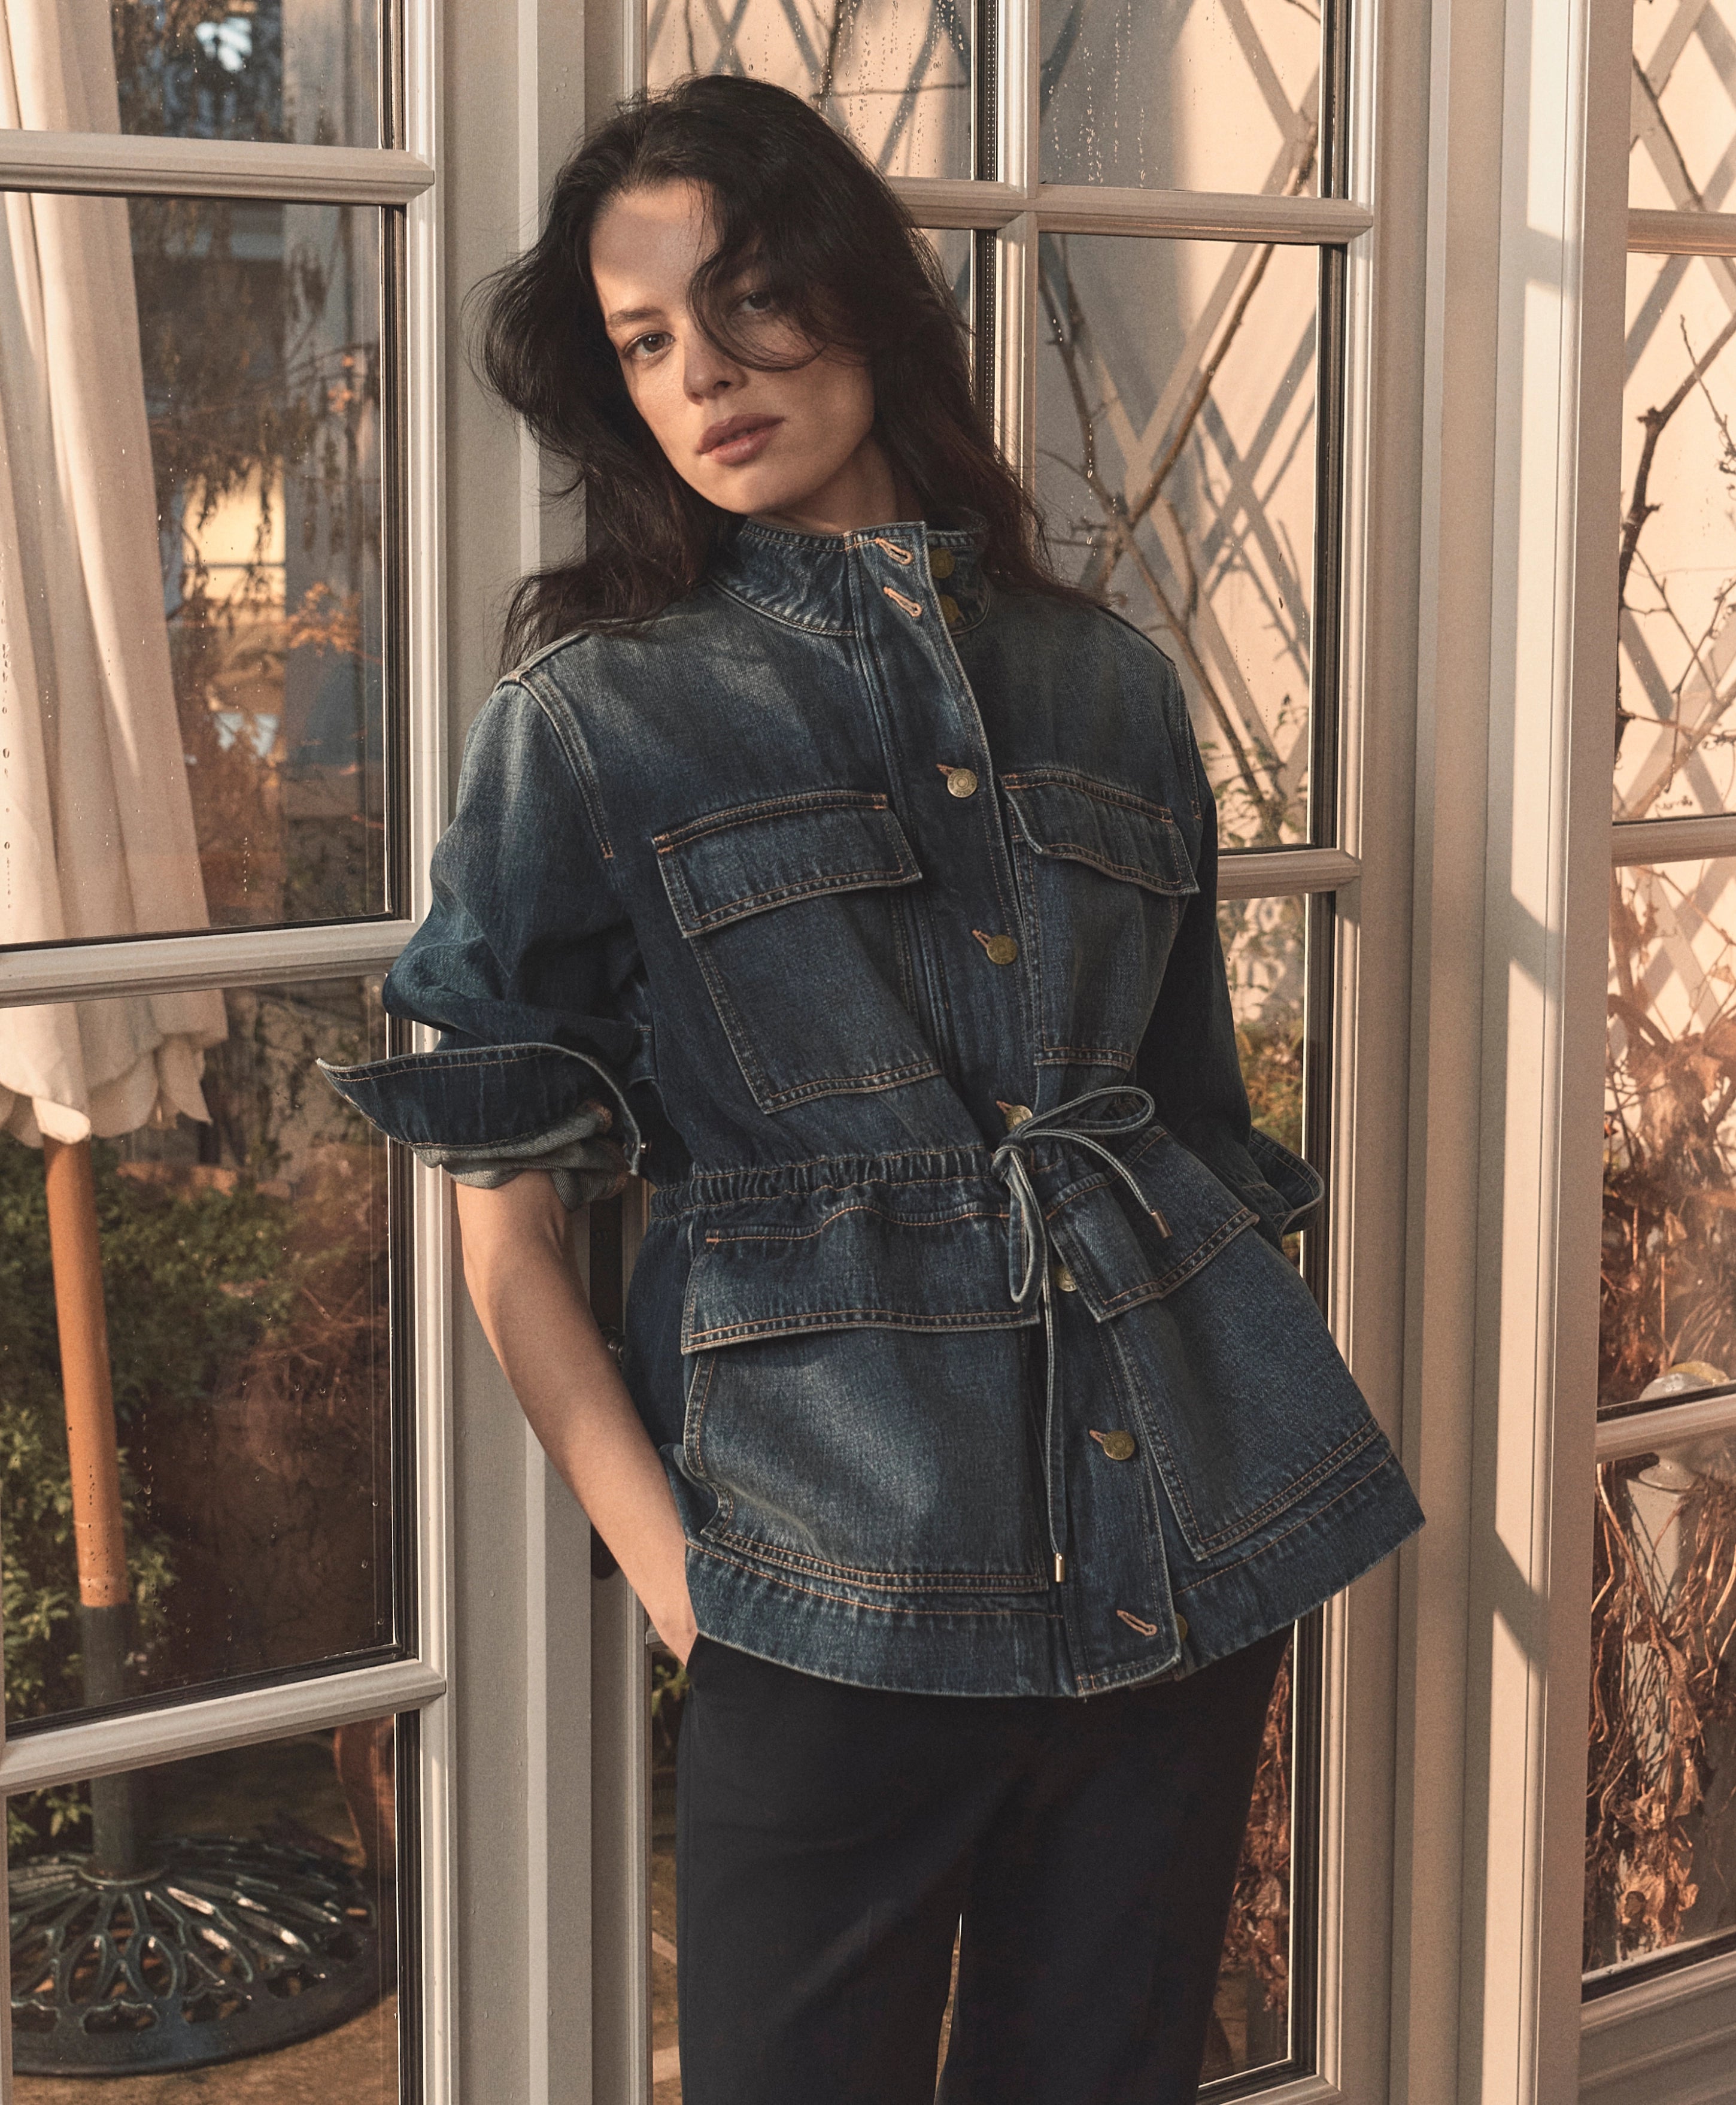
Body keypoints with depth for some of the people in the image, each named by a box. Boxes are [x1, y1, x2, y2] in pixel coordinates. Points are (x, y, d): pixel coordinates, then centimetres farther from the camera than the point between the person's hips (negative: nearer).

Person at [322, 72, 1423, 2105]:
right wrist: (666, 1559, -10)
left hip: (1194, 1538, 4)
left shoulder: (1107, 681, 11)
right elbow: (507, 1221, -2)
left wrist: (1264, 1453, 10)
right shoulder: (590, 716, -1)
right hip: (846, 1588, -3)